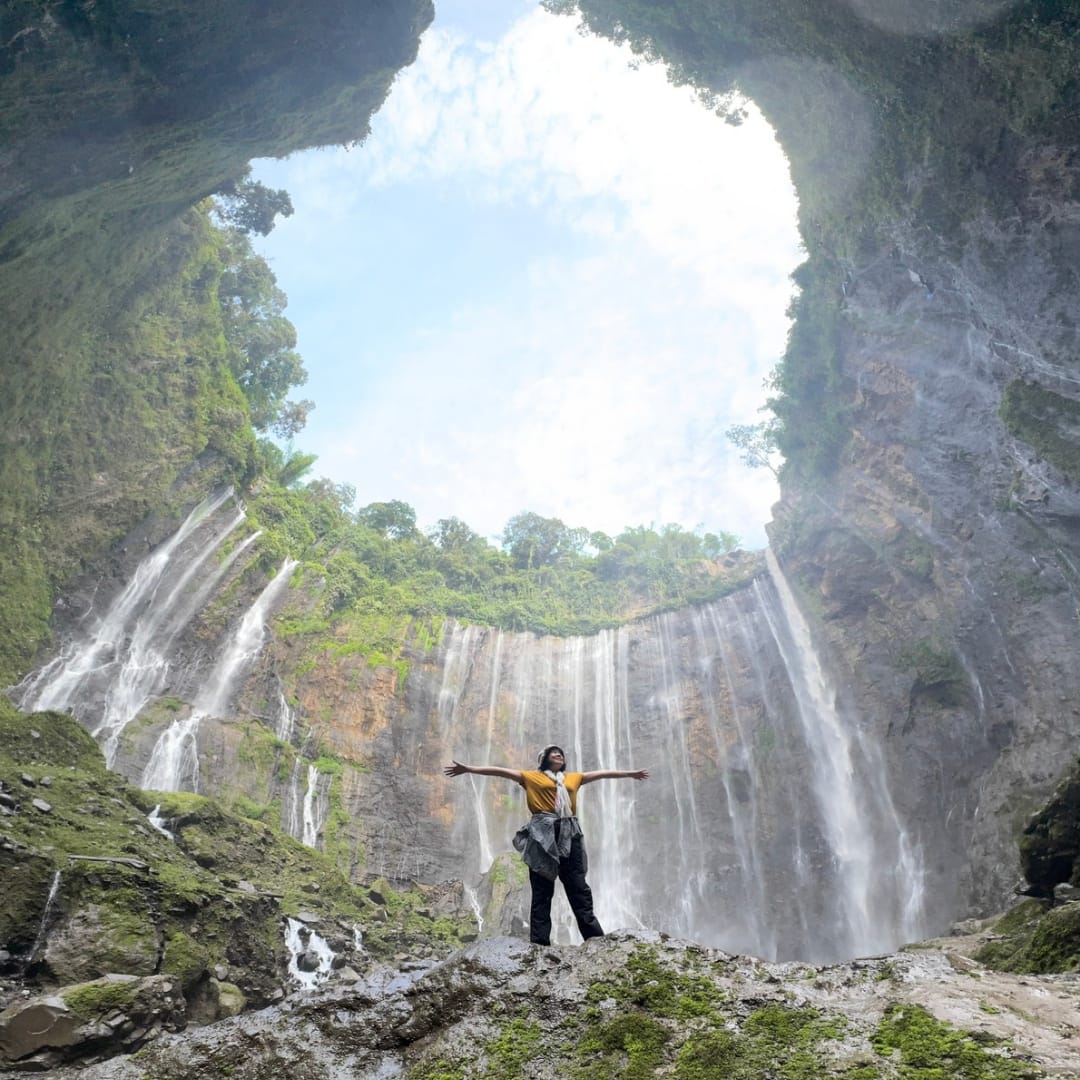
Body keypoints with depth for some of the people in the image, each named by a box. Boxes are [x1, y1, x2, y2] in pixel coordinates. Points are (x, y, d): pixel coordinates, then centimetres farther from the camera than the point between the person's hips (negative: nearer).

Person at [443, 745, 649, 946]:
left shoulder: (573, 778, 22)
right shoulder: (532, 777, 11)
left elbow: (602, 773, 28)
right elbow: (500, 770, 5)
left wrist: (630, 773, 35)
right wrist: (467, 768, -2)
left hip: (569, 835, 3)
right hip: (543, 834, -3)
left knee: (579, 888, 3)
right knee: (542, 891, -1)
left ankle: (595, 937, 4)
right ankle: (539, 942, -1)